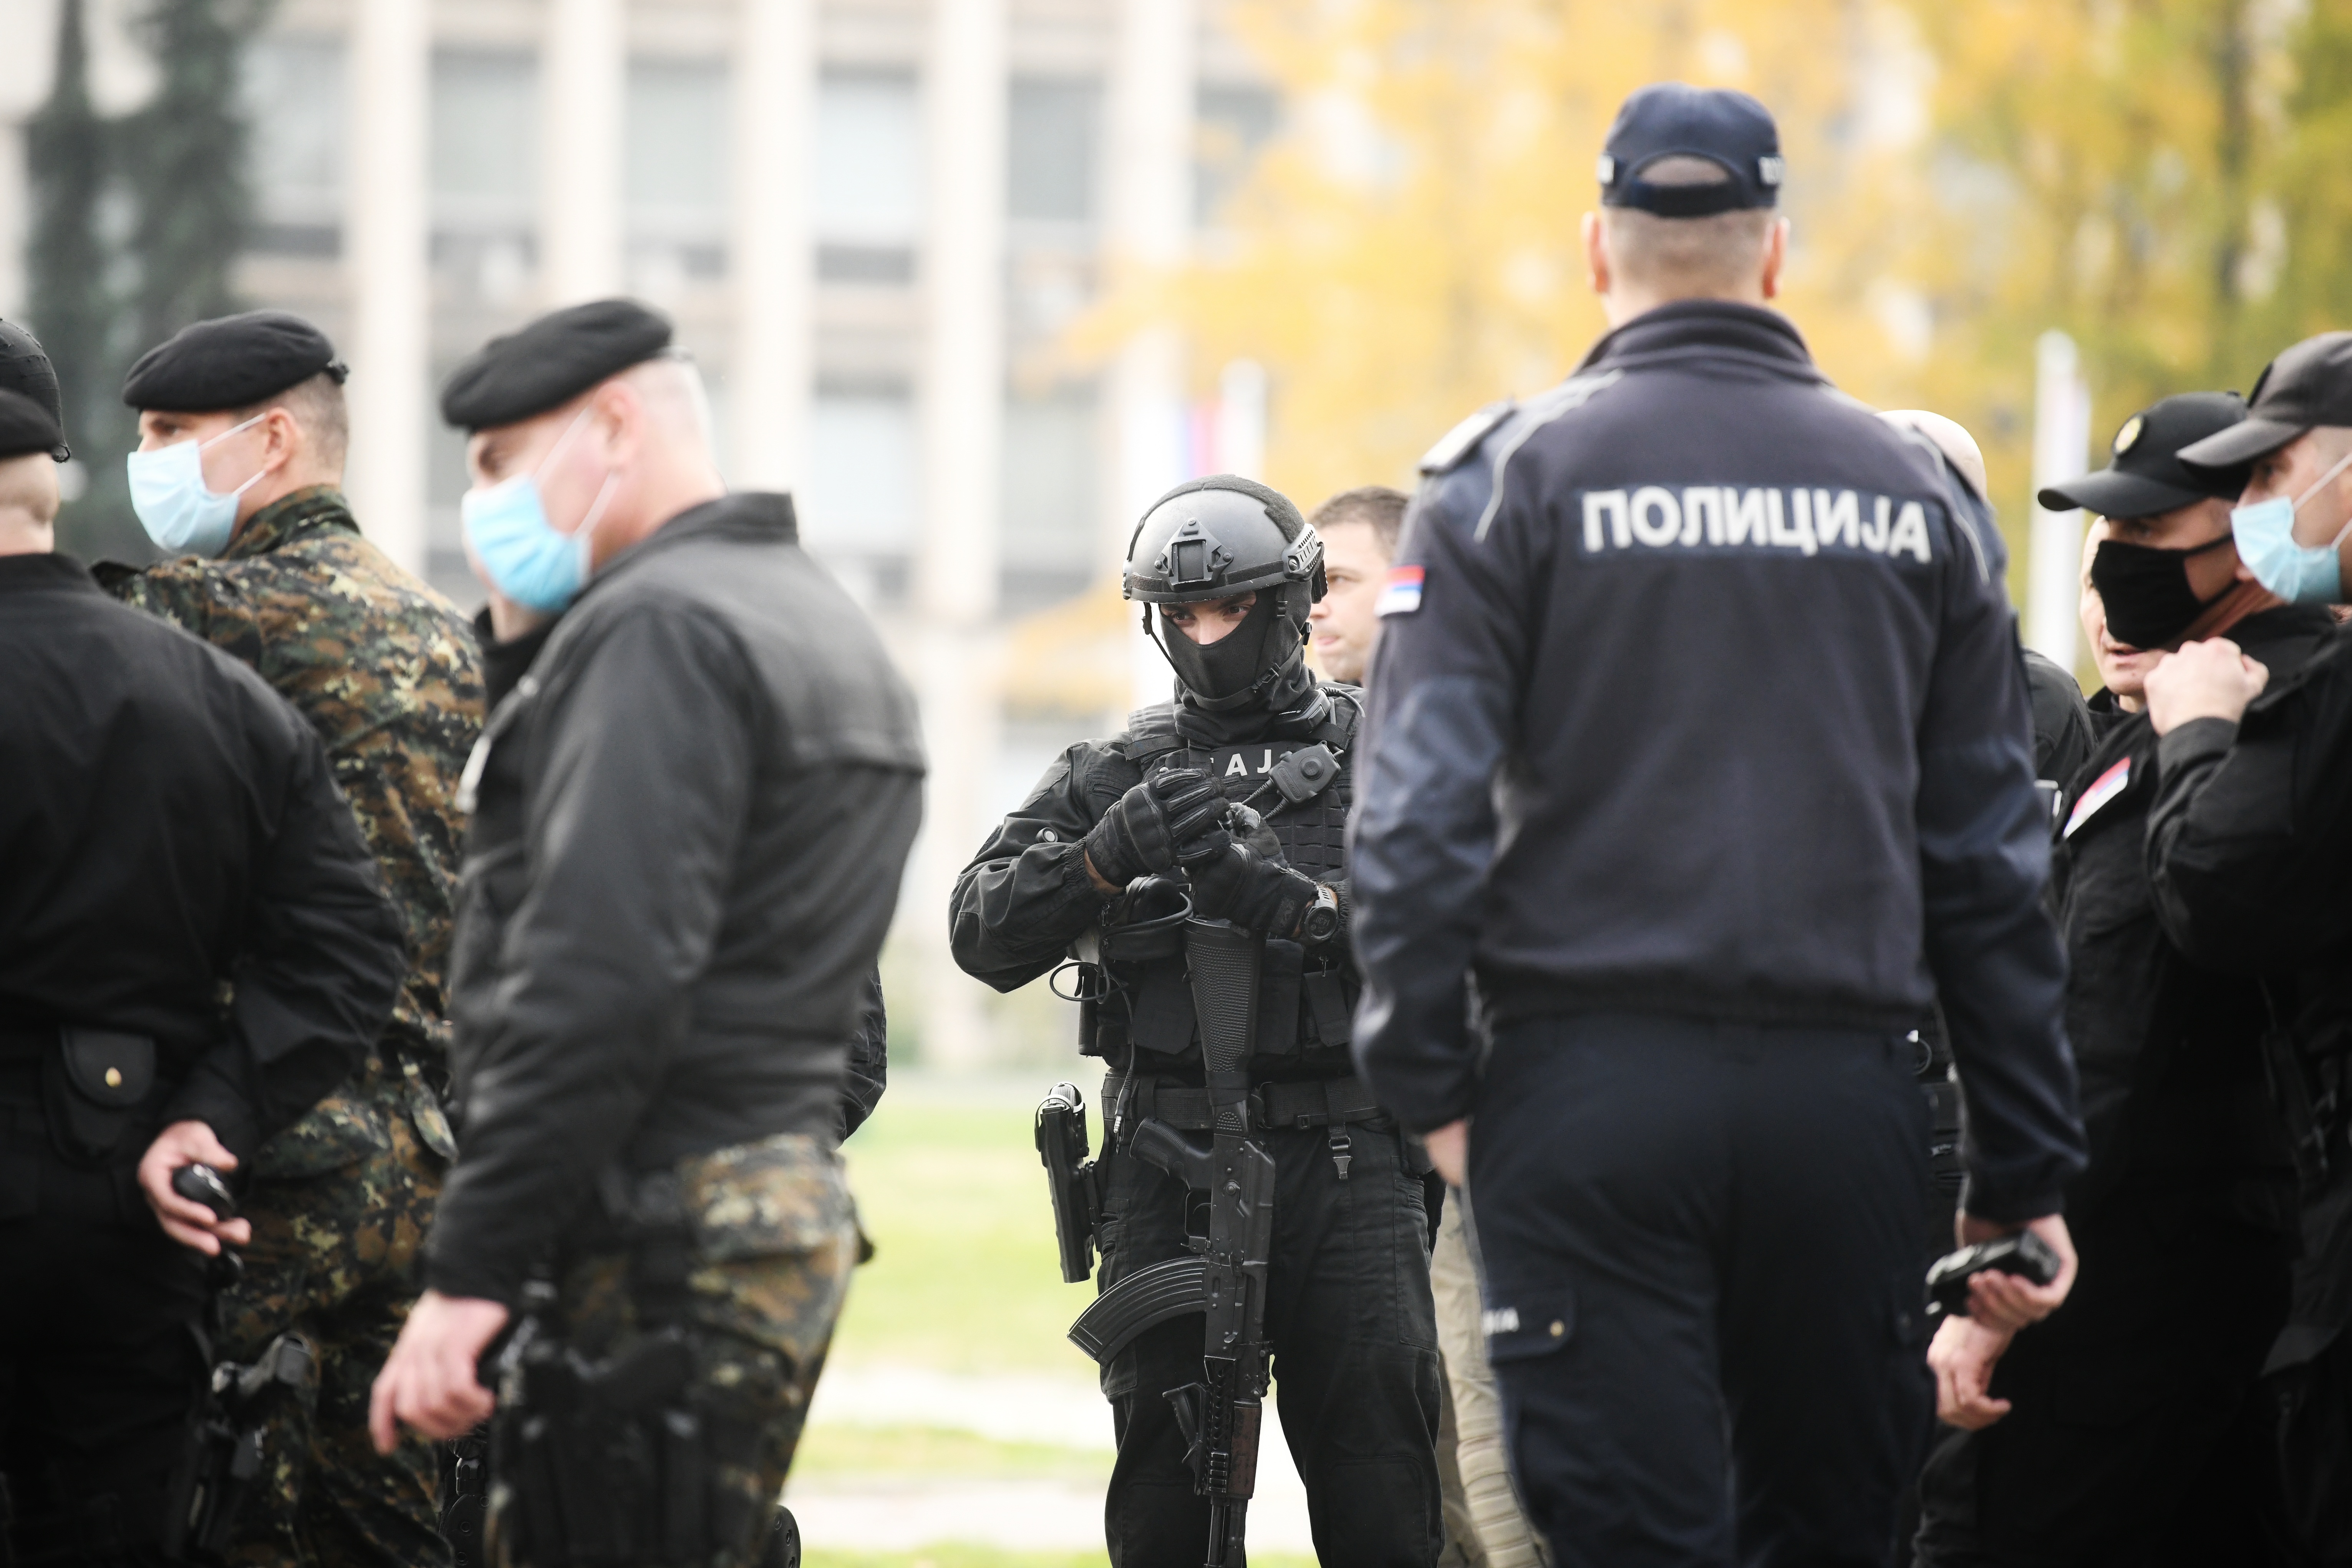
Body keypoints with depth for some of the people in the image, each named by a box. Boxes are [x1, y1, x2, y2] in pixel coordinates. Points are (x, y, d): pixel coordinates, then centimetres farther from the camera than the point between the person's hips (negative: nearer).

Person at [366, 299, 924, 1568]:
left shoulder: (658, 630, -11)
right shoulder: (828, 628, 22)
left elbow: (601, 978, -21)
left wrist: (470, 1268, -22)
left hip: (660, 1254, -10)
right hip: (789, 1212, 10)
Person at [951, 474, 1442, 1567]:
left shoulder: (1372, 754, 9)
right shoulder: (1113, 778, 14)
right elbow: (985, 934, 4)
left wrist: (1285, 904, -19)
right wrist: (1109, 853, -13)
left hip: (1347, 1160, -1)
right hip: (1170, 1166, 2)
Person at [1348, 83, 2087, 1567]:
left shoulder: (1509, 474, 0)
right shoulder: (1914, 492, 9)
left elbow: (1422, 812, -8)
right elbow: (1994, 854, 10)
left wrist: (1427, 1081, 1)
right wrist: (2028, 1172, 14)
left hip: (1593, 1093, -3)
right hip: (1846, 1090, 3)